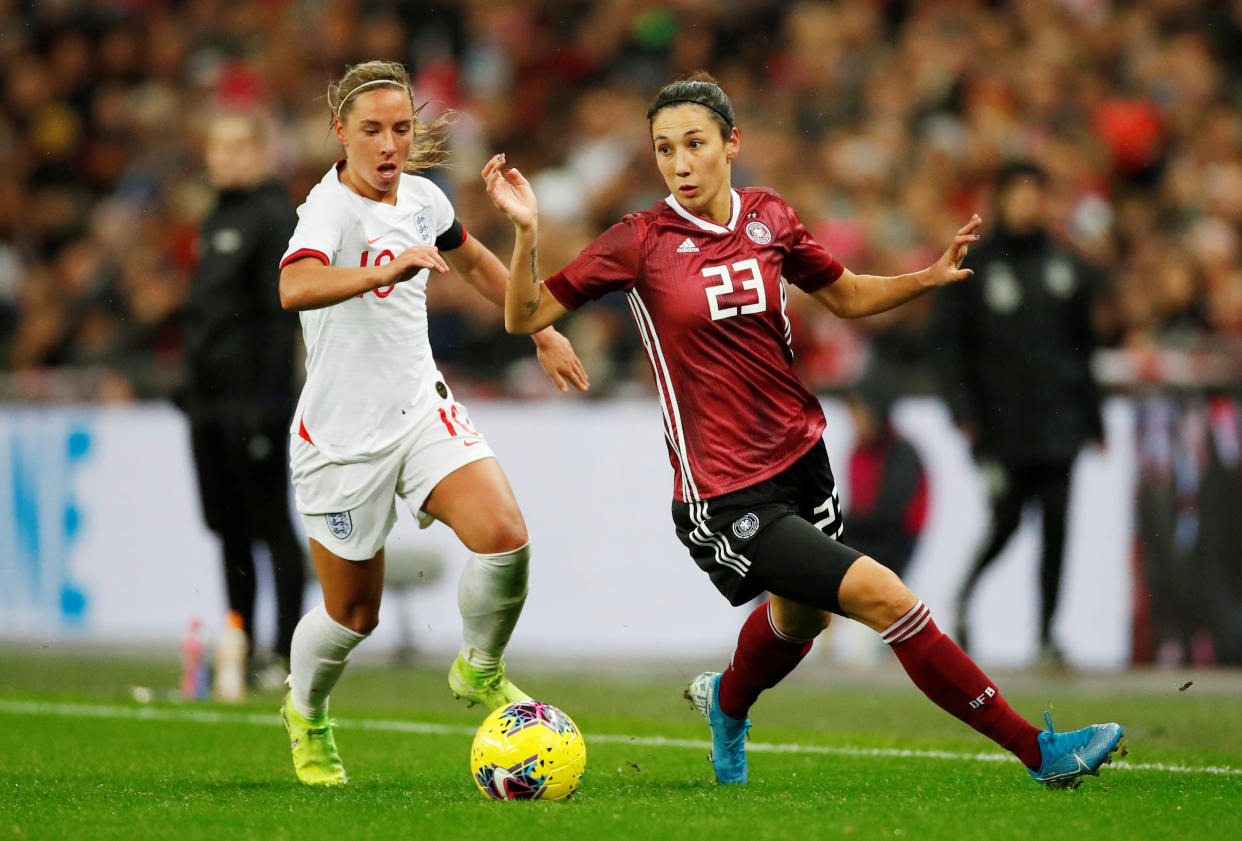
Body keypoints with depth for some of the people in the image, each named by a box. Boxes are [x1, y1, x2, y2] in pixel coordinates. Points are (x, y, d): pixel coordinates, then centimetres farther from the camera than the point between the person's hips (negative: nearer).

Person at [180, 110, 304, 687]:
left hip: (250, 399, -9)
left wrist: (270, 396, -20)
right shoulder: (217, 220, 19)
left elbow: (282, 314, -15)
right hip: (210, 401, 9)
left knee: (271, 525, -6)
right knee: (228, 528, 10)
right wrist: (192, 386, 18)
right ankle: (240, 649, 16)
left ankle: (288, 655, -4)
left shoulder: (273, 217, -9)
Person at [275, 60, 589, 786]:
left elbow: (474, 261, 24)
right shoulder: (332, 209, -21)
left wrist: (543, 333, 26)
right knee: (354, 613, 7)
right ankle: (306, 714, 40)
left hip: (422, 411, 5)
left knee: (504, 535, -19)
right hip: (344, 435, -5)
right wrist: (382, 272, -59)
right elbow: (296, 286, -45)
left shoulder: (422, 199, 1)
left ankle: (480, 671, 9)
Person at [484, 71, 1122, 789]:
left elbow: (847, 296, 16)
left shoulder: (770, 219, 1)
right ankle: (1038, 750, -11)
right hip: (724, 498, -6)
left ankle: (727, 704, 61)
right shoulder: (642, 241, -11)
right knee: (881, 596, -17)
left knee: (800, 619, 27)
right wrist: (528, 232, -24)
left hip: (799, 455, 6)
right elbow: (524, 318, -7)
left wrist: (932, 276, 0)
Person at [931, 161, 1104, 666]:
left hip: (1059, 421, 3)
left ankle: (1046, 632, 2)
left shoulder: (1067, 269, 14)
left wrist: (1093, 419, 14)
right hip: (1002, 425, -3)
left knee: (1056, 523, -3)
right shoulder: (973, 269, 4)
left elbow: (1085, 345, 18)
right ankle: (963, 598, 16)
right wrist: (965, 412, -9)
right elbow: (949, 345, 2)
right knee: (1005, 522, -9)